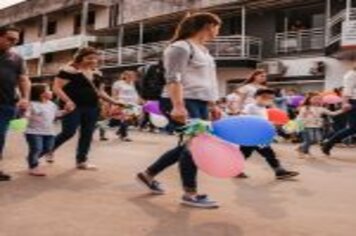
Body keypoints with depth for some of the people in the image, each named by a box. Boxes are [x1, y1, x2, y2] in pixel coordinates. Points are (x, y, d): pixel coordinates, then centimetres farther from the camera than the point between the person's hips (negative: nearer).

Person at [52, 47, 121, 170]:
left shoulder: (97, 73, 15)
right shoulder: (69, 70, -8)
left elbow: (100, 91, 22)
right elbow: (57, 88, -11)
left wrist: (113, 101, 10)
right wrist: (67, 101, -25)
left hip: (91, 108, 7)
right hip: (73, 107, -7)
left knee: (87, 134, 7)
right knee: (68, 133, -9)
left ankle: (81, 161, 19)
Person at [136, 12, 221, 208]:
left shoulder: (203, 50, 21)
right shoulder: (181, 47, -8)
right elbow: (174, 79, -17)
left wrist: (213, 104, 23)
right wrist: (178, 106, -28)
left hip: (199, 103, 10)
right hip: (183, 103, -10)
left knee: (191, 144, 10)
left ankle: (148, 175, 23)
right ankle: (190, 194, 4)